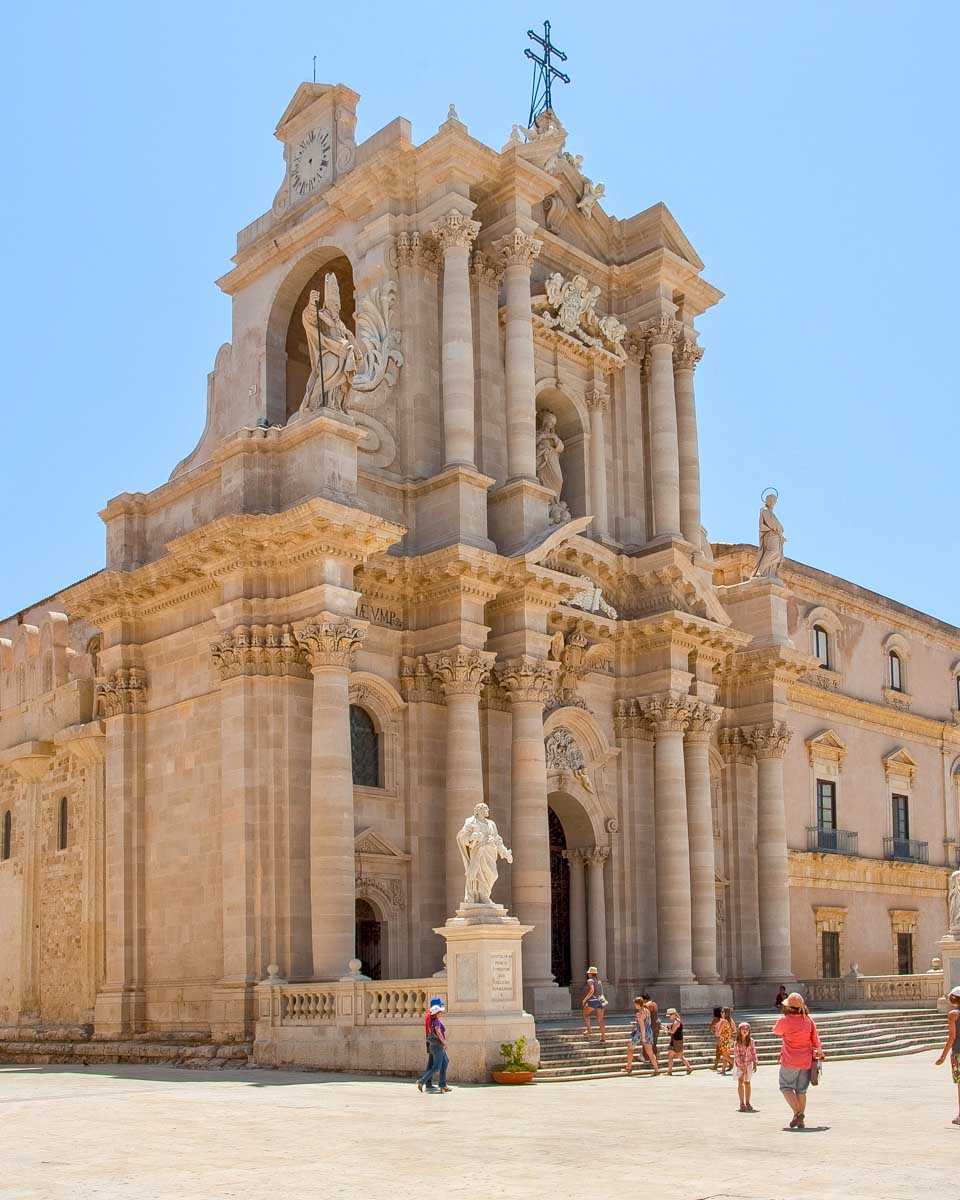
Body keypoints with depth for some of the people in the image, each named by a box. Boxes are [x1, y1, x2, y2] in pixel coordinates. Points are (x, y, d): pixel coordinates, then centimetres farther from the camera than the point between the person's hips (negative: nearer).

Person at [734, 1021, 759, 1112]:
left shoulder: (751, 1041, -3)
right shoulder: (737, 1043, -9)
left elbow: (753, 1052, 3)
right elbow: (736, 1055, -10)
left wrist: (755, 1063, -3)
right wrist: (742, 1066, -15)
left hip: (749, 1064, 2)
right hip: (739, 1064, -2)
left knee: (747, 1083, 7)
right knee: (740, 1082, -9)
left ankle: (747, 1103, 16)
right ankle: (742, 1103, -6)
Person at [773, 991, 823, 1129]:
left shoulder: (785, 1020, -12)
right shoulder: (808, 1019, -1)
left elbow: (776, 1031, 8)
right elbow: (815, 1038, 5)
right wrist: (819, 1051, 22)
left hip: (790, 1061, -4)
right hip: (806, 1061, 4)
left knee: (786, 1087, 6)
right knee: (801, 1090, 13)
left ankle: (797, 1112, -13)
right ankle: (800, 1120, 12)